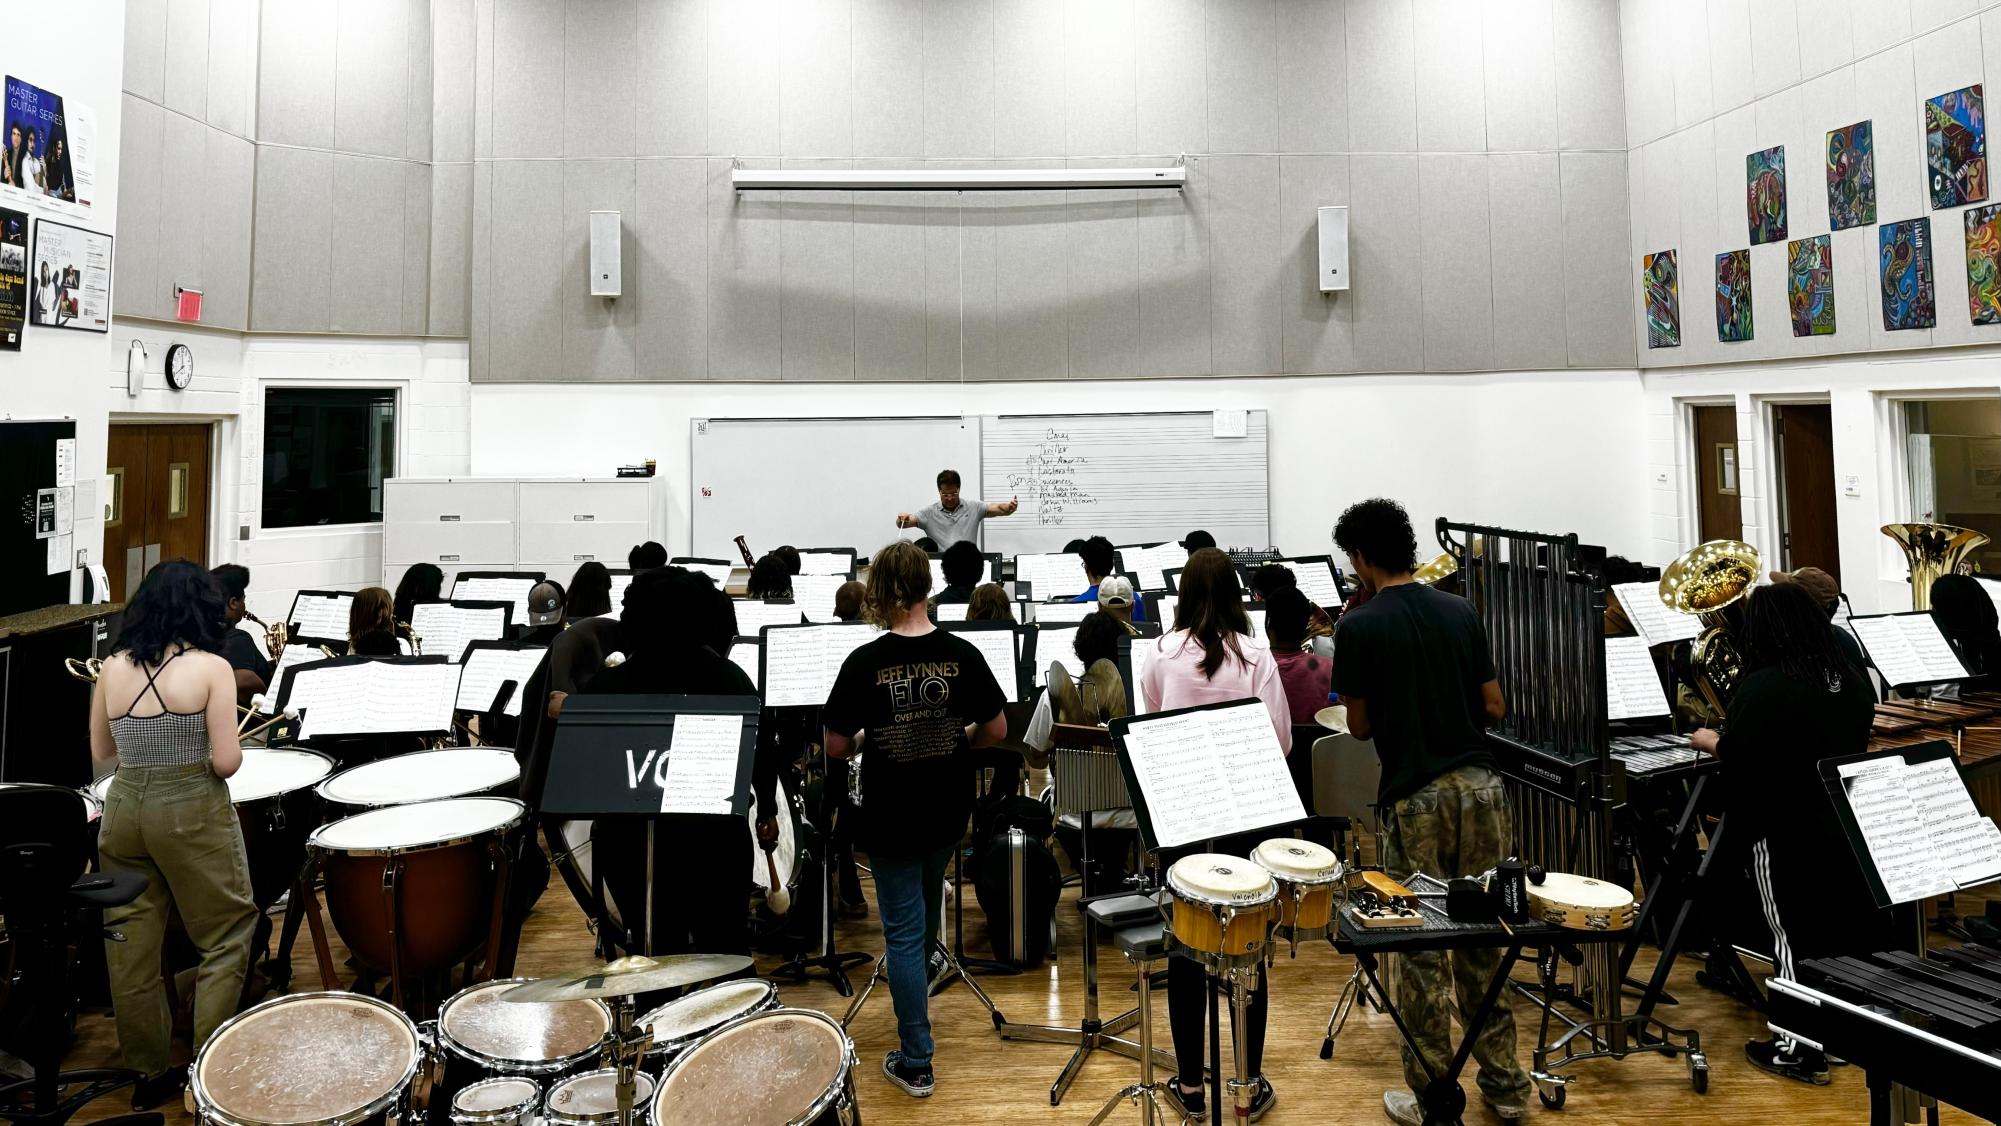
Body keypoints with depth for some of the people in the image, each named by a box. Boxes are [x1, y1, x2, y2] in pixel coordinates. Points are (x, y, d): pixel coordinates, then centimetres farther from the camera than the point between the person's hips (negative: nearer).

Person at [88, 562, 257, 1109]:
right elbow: (226, 762, -15)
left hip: (123, 808, 6)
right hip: (191, 811, -5)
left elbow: (101, 752, 12)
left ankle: (150, 1070, 26)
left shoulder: (112, 668, 2)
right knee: (226, 937, 9)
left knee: (130, 942, 14)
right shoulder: (211, 668, -13)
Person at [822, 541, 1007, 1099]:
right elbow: (996, 730, -4)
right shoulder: (962, 654, -11)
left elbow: (836, 747, -12)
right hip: (948, 812, 4)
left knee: (904, 931, 6)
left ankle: (916, 1063, 13)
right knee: (926, 909, 31)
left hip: (891, 817, -4)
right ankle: (917, 986, 57)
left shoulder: (865, 662, -18)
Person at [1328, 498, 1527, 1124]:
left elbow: (1360, 726, -3)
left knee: (1423, 949, 5)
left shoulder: (1359, 627, -9)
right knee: (1483, 939, 16)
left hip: (1416, 797, -5)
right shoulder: (1461, 612, 4)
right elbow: (1494, 709, 7)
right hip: (1479, 785, 5)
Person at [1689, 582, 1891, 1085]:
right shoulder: (1852, 678, 4)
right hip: (1851, 829, 7)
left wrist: (1711, 741, -1)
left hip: (1788, 836, -7)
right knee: (1858, 929, 18)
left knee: (1795, 938, 3)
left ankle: (1798, 1050, 13)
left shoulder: (1764, 686, -21)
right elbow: (1852, 743, 18)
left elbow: (1738, 759, -21)